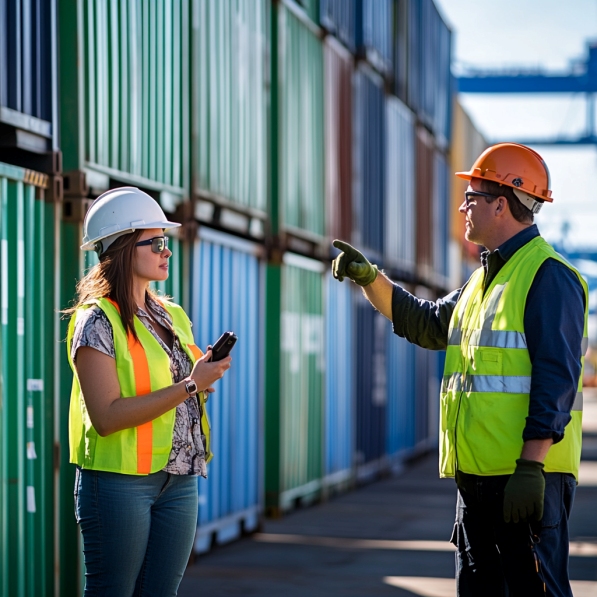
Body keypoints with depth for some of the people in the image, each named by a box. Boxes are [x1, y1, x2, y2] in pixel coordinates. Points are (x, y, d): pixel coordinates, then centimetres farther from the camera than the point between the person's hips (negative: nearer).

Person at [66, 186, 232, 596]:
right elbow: (106, 416, -20)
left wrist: (207, 374, 1)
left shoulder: (173, 317, 13)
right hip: (120, 481, -7)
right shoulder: (97, 320, -10)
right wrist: (189, 385, -19)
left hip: (179, 480, 7)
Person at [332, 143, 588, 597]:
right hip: (478, 473, 10)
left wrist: (531, 465, -23)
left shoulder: (548, 275, -11)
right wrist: (369, 278, 22)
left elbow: (556, 379, -18)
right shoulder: (486, 277, 19)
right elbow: (427, 325, 32)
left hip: (527, 474, -10)